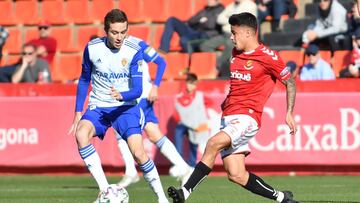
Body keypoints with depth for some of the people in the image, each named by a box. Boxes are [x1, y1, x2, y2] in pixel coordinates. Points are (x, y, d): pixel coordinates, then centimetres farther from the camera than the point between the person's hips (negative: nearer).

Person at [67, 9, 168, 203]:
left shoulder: (134, 50, -12)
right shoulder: (92, 48, -7)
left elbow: (137, 89, -14)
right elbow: (84, 80, 9)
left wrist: (121, 96, -36)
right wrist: (78, 112, 6)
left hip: (126, 106, -1)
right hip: (98, 107, 1)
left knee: (138, 152, -19)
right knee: (81, 134, -30)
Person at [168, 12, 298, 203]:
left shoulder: (267, 57, -5)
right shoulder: (236, 53, 17)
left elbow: (290, 82, 3)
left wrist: (289, 114, -3)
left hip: (247, 117, -8)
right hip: (228, 117, 8)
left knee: (214, 143, -30)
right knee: (236, 175, -2)